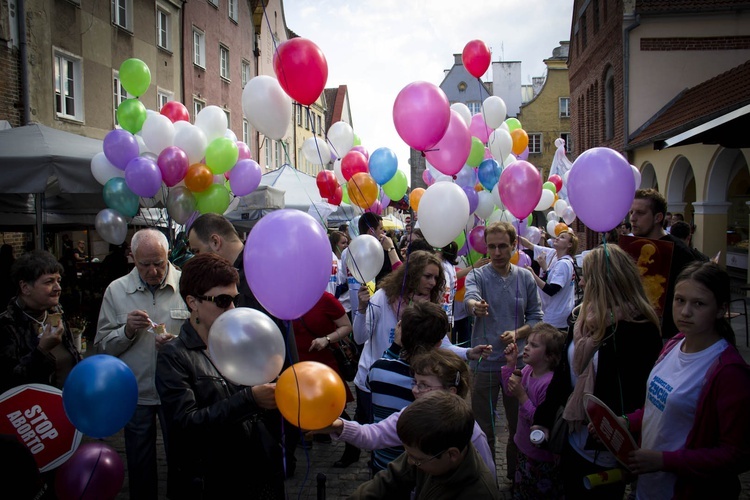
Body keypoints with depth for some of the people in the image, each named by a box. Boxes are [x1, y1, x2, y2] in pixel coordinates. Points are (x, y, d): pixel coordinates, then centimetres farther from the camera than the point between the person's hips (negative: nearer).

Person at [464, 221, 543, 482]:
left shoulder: (526, 278, 2)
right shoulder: (477, 276, -6)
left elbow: (536, 317, 4)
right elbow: (470, 297, -29)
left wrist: (517, 334, -15)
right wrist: (474, 306, -53)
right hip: (485, 363, -2)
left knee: (519, 425, 15)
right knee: (483, 428, 8)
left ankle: (517, 475, 36)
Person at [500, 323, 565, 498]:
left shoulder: (550, 383, -31)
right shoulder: (527, 370, -7)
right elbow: (509, 391, 10)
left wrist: (522, 396, -33)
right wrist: (510, 363, -2)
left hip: (541, 457, -8)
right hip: (524, 447, 8)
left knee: (541, 493, 16)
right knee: (522, 490, 28)